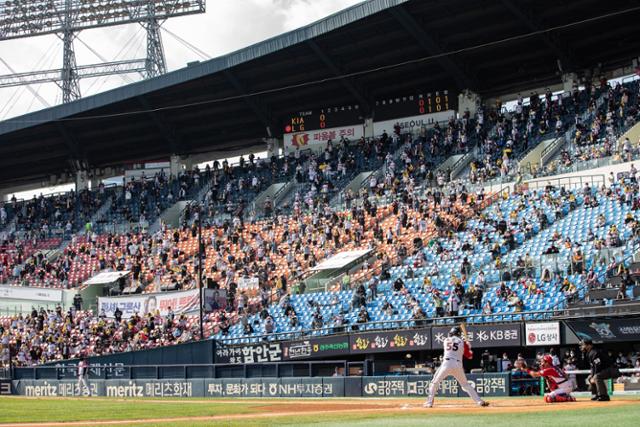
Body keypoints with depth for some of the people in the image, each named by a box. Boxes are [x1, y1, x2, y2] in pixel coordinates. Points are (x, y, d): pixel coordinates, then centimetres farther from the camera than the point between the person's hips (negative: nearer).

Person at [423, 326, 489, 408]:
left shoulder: (446, 340, 13)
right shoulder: (462, 342, 11)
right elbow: (469, 356, 16)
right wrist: (468, 347, 35)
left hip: (447, 363, -2)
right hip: (458, 364, 2)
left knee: (434, 383, 9)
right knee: (465, 385, 14)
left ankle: (429, 402, -2)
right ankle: (479, 401, 6)